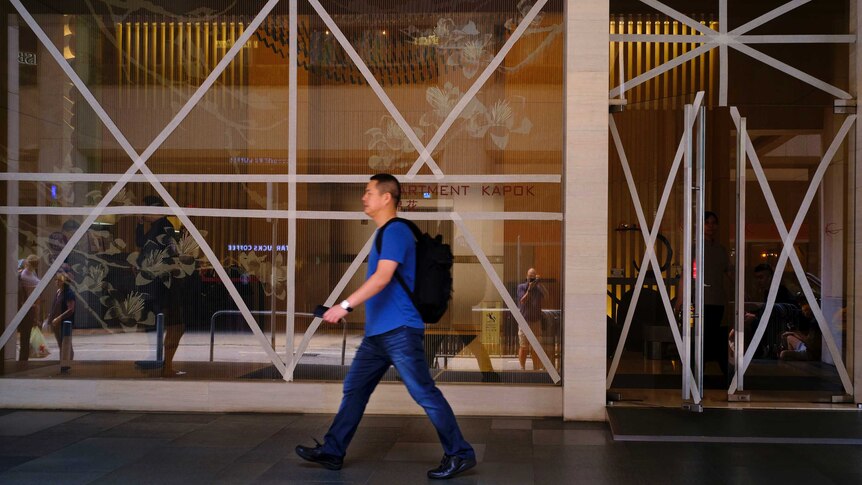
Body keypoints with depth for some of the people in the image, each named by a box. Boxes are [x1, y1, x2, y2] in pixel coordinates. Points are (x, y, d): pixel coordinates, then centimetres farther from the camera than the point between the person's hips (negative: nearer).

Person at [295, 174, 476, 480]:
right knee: (354, 390, 11)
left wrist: (345, 306, -29)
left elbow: (382, 277, -26)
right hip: (377, 332, 10)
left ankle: (460, 454, 4)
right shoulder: (385, 233, 17)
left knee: (424, 394, -5)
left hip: (399, 330, -10)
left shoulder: (396, 231, -13)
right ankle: (332, 452, 19)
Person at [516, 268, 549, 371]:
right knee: (523, 347, -1)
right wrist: (529, 289, -18)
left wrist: (539, 283, -23)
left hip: (536, 321, 2)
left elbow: (546, 295, -13)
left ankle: (537, 368, 11)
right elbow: (523, 301, -10)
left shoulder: (539, 288, 6)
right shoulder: (521, 287, 2)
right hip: (524, 321, -2)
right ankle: (522, 368, 4)